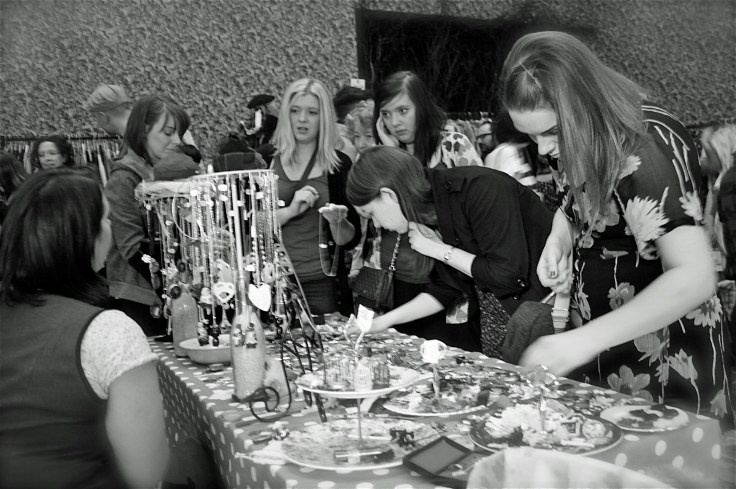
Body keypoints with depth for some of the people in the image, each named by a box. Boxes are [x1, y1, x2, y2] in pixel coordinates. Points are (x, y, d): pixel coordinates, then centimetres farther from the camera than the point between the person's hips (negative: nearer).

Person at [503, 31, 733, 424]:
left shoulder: (645, 152, -25)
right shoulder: (582, 140, -2)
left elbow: (694, 277, -32)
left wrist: (583, 340, -34)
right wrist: (559, 237, -8)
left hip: (666, 357, -7)